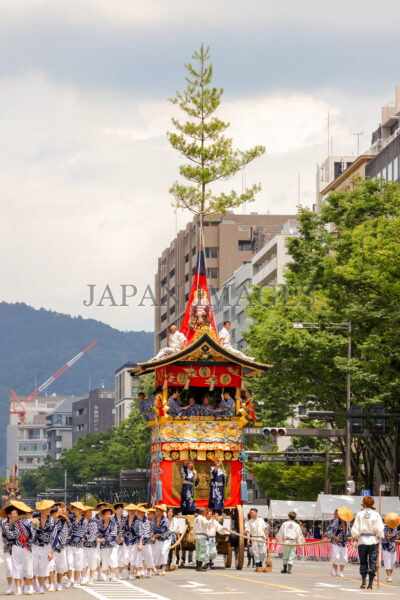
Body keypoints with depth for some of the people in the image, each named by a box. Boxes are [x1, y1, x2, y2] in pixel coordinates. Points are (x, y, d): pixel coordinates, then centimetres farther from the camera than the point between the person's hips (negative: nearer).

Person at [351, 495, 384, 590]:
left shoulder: (360, 514, -3)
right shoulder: (376, 514, -5)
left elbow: (355, 528, -3)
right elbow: (380, 529, -8)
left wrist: (354, 536, 17)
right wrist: (380, 537, 10)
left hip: (362, 540, 1)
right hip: (373, 540, -1)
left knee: (363, 562, 13)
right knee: (372, 562, 4)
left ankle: (363, 581, 3)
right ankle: (370, 584, 1)